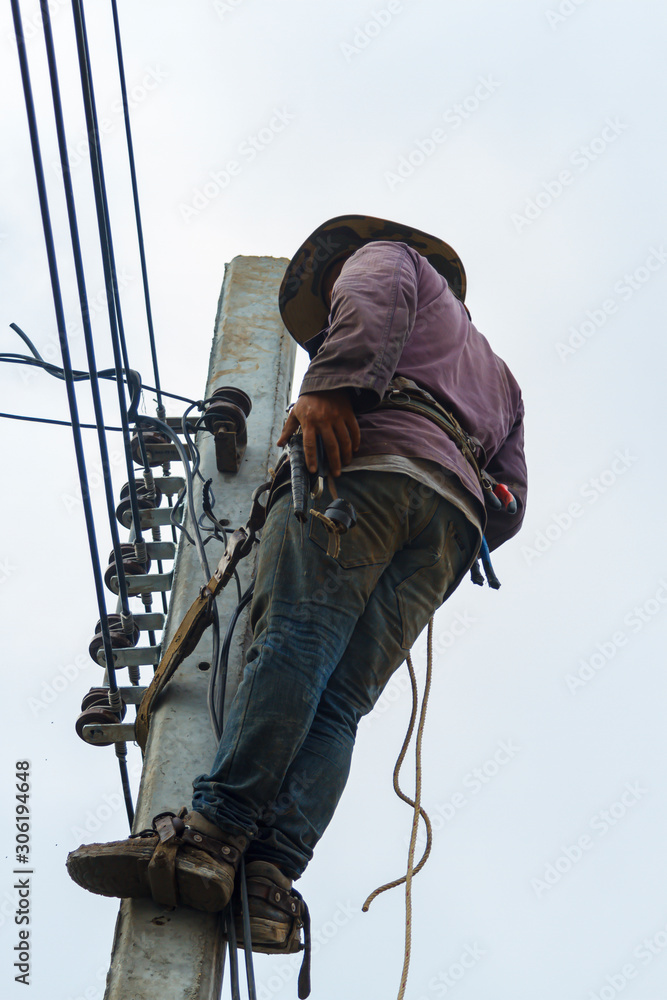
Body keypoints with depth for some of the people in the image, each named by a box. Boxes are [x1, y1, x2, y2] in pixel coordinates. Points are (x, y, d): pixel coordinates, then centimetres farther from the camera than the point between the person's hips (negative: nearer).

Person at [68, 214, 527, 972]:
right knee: (338, 703, -9)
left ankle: (212, 835, -38)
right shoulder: (496, 375, 44)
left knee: (292, 647, -22)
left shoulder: (385, 256, 26)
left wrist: (335, 384, -16)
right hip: (455, 516, 6)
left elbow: (375, 297, -2)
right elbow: (510, 505, 34)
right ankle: (271, 874, -29)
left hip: (369, 463, -6)